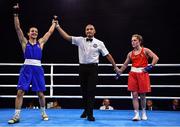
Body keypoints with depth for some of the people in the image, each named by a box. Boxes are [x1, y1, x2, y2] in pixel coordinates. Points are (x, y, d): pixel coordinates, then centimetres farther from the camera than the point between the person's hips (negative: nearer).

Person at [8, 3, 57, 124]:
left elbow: (50, 32, 20)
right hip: (27, 68, -1)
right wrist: (16, 13, -5)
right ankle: (16, 116, 0)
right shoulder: (25, 42, 8)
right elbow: (18, 28, 0)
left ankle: (44, 113, 24)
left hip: (38, 69, 1)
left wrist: (54, 22, 29)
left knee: (40, 93, 5)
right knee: (20, 92, -7)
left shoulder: (40, 42, 12)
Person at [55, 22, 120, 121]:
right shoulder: (80, 40, 6)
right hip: (82, 67, 2)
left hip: (93, 68, -2)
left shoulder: (99, 43, 2)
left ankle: (90, 114, 3)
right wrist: (57, 26, -2)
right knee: (84, 90, 12)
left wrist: (115, 67, 6)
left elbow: (107, 55, 5)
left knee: (91, 91, -4)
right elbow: (67, 37, 3)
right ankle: (86, 110, 31)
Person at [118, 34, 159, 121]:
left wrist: (151, 66, -17)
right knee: (134, 95, -4)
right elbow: (125, 65, 20)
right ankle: (136, 115, -2)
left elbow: (156, 58, -8)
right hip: (133, 74, 3)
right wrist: (119, 72, 19)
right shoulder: (130, 54, 12)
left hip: (143, 74, -3)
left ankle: (144, 113, 26)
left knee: (142, 95, 5)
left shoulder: (145, 50, 2)